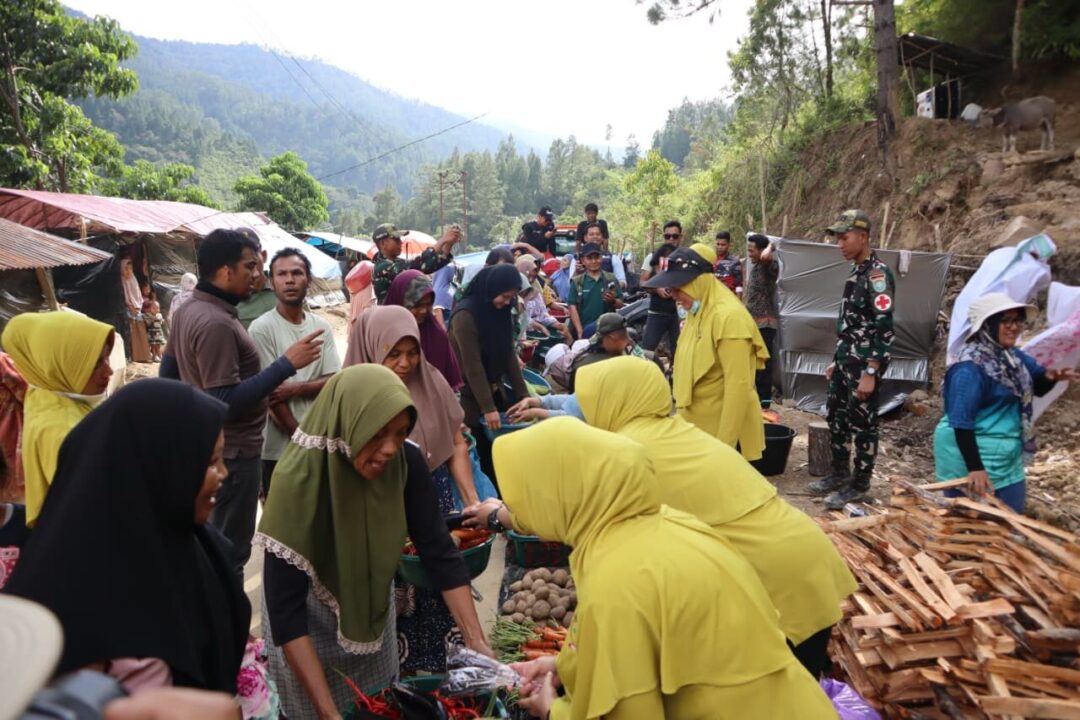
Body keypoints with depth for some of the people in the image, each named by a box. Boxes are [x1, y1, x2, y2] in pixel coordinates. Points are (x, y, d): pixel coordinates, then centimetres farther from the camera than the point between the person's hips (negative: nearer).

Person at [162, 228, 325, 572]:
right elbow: (225, 402, -30)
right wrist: (286, 364, -30)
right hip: (231, 452, -10)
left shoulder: (189, 310, 6)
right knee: (230, 551, 2)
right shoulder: (216, 323, -26)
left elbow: (168, 373, 16)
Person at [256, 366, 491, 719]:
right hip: (309, 620, -4)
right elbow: (284, 607, -33)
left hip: (374, 608, 4)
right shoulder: (300, 478, -33)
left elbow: (439, 551, -16)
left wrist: (477, 641, -24)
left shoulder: (406, 462, -23)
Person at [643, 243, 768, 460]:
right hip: (696, 427, 8)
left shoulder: (729, 318, -20)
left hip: (722, 432, -8)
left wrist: (724, 445, -23)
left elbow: (739, 386, -23)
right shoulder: (696, 314, 8)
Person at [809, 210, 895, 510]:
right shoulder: (856, 272, 11)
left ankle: (859, 486, 14)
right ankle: (840, 473, 31)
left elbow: (884, 328, -21)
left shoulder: (878, 274, -17)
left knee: (862, 425, 2)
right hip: (846, 362, 9)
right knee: (836, 417, 17)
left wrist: (870, 373, -23)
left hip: (864, 366, -9)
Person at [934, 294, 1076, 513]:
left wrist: (1050, 376, -6)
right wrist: (975, 468, -27)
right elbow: (961, 422, -24)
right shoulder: (970, 367, -23)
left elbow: (1037, 387, 18)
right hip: (971, 454, -9)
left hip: (1005, 457, 9)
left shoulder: (1012, 355, 4)